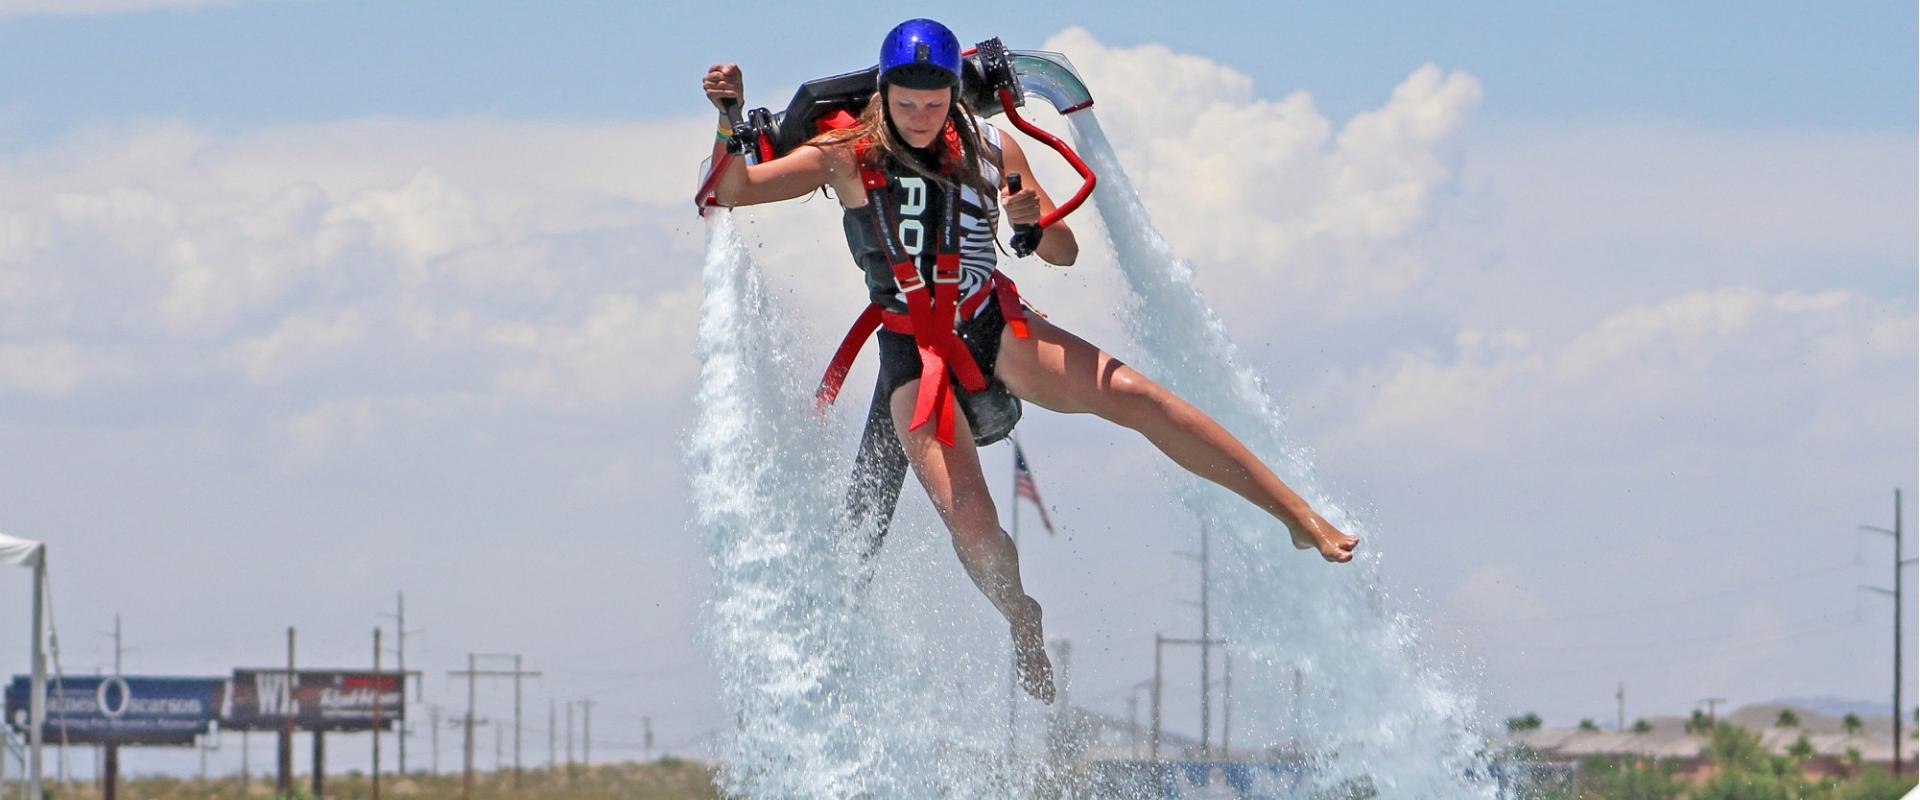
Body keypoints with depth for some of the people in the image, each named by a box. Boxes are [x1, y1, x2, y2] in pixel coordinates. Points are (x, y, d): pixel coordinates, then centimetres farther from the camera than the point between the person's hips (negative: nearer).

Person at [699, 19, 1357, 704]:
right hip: (914, 355, -1)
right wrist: (731, 120, -23)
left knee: (1130, 393, -19)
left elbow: (1065, 254, 8)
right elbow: (731, 192, -5)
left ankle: (1299, 516, -17)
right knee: (966, 517, -21)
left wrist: (1035, 220, -15)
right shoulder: (848, 156, -3)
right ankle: (1024, 628, 10)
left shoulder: (991, 150, 2)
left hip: (996, 328, 1)